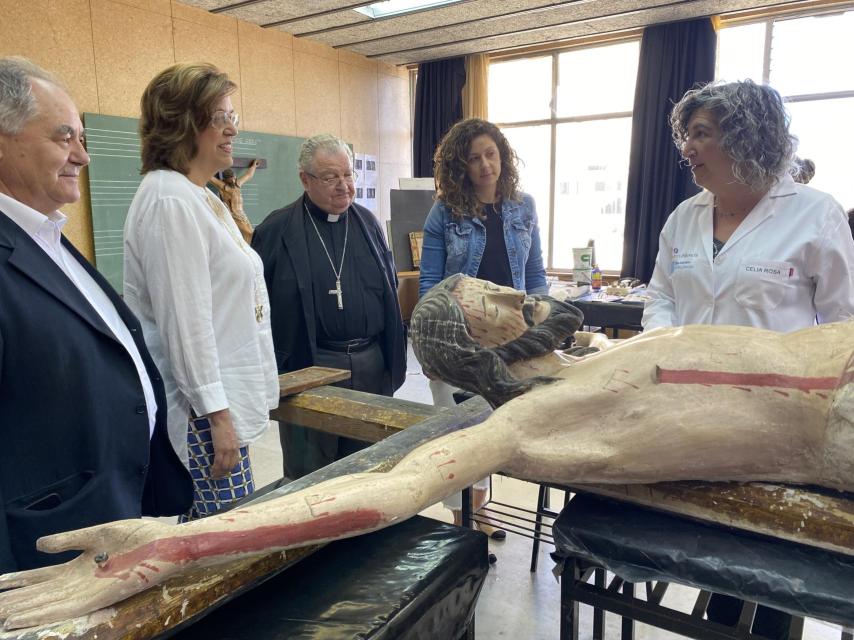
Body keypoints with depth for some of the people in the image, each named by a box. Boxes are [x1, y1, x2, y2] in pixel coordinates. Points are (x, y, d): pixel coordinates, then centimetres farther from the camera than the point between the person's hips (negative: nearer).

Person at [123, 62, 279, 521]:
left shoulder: (202, 198, 15)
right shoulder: (169, 200, -16)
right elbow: (184, 320, -20)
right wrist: (217, 413, -19)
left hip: (224, 395, 10)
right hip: (203, 411, -10)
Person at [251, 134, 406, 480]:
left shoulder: (368, 222, 10)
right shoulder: (276, 230, -4)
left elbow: (390, 290, 16)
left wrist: (394, 354, 13)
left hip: (372, 363, 4)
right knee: (308, 477, 8)